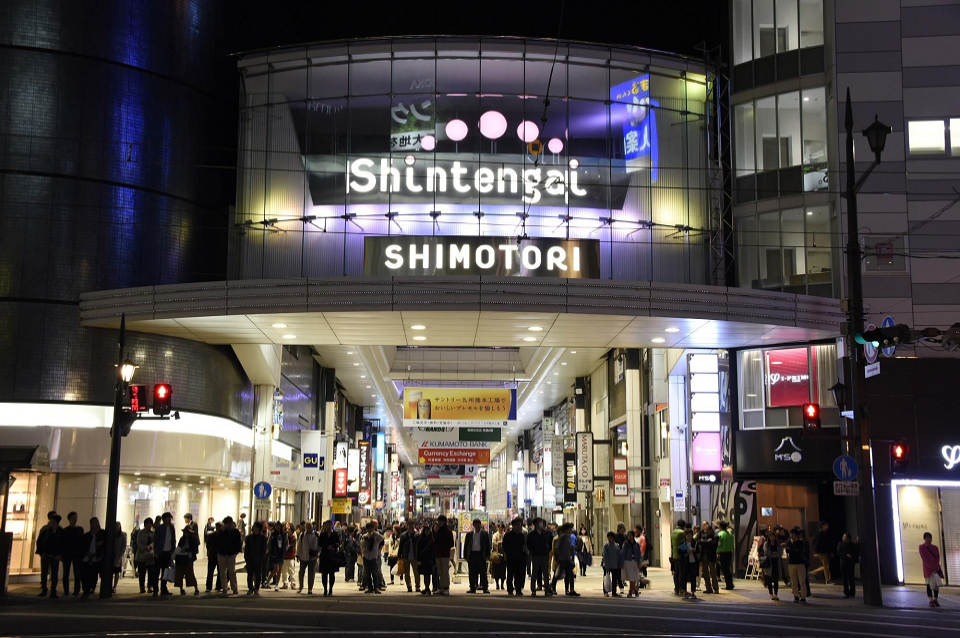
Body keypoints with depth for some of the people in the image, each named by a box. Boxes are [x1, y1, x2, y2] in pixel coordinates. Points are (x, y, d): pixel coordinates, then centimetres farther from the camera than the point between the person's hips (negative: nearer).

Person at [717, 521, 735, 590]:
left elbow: (719, 545, -13)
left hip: (722, 553, -5)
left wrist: (717, 554, -5)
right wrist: (733, 554, 15)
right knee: (728, 569, 17)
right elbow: (732, 545, 9)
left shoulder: (720, 534, -10)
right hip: (730, 552, 5)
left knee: (724, 569, 2)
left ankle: (728, 585, 1)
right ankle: (730, 584, 18)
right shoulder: (730, 534, 6)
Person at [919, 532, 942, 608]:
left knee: (937, 584, -2)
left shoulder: (935, 548, 11)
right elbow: (924, 559, -8)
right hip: (928, 569, -3)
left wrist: (936, 567, -13)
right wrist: (932, 568, -15)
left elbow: (937, 558, 3)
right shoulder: (922, 547, 0)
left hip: (936, 568, 3)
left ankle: (936, 600, 9)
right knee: (929, 585, -5)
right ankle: (931, 601, -4)